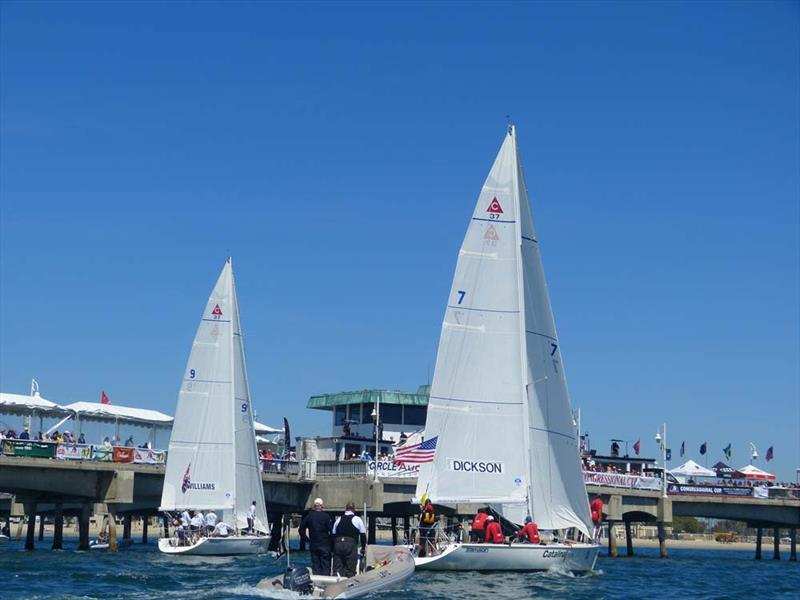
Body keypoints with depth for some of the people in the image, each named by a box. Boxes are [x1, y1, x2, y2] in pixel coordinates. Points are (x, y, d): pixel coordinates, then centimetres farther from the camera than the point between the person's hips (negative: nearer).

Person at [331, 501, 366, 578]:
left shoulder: (339, 519, 16)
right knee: (350, 569, 0)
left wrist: (333, 548, 23)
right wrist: (363, 547, 18)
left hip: (338, 543, 3)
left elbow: (333, 534, 17)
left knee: (337, 568, 6)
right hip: (351, 544, -3)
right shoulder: (357, 519, 6)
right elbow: (363, 534, 7)